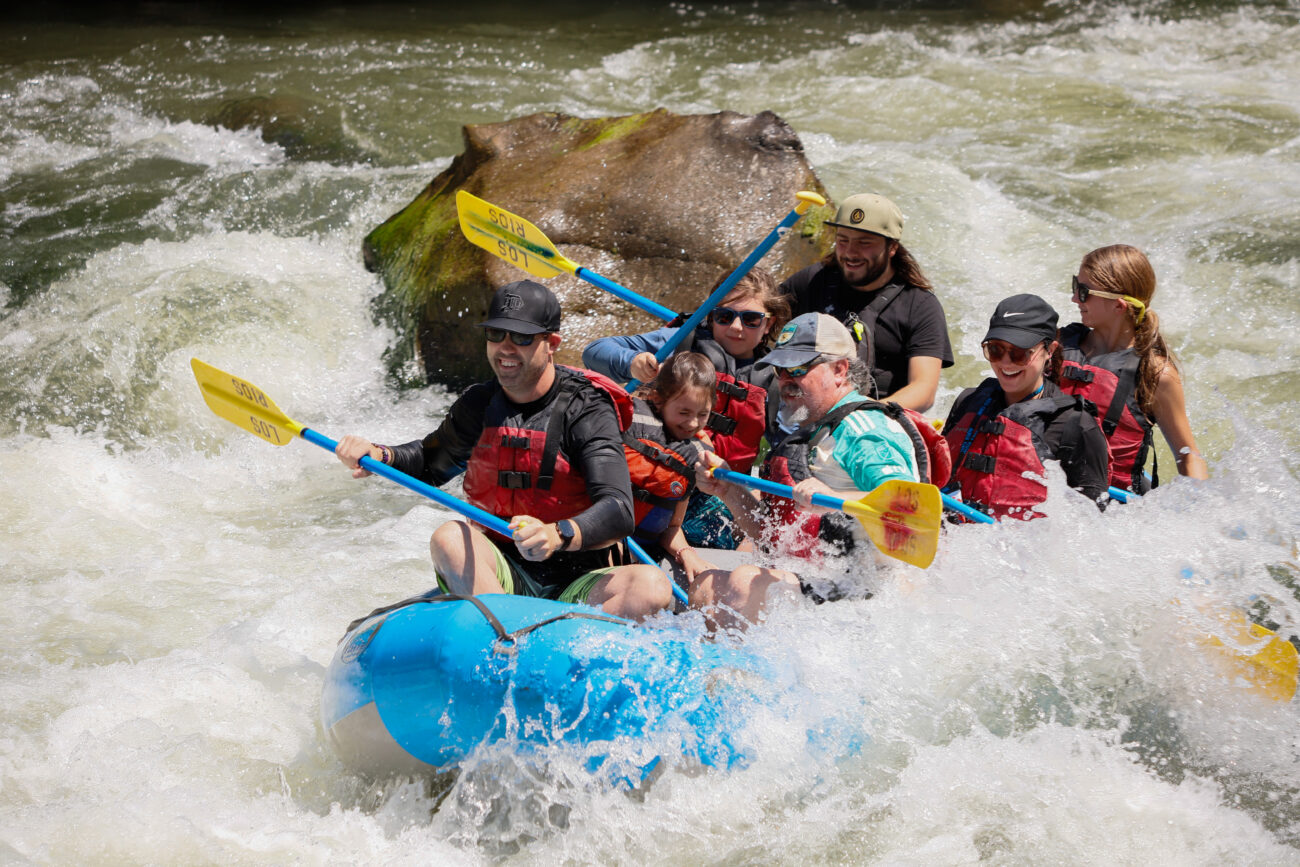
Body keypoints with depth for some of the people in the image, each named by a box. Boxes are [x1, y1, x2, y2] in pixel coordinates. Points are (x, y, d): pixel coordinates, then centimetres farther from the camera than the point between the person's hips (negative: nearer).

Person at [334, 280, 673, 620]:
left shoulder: (586, 411, -9)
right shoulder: (478, 405, 7)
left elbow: (618, 511, -22)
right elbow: (431, 463, 27)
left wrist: (558, 536, -42)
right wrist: (381, 456, 4)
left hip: (578, 584, -3)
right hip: (499, 574, 3)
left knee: (652, 586, -31)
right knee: (449, 537, -27)